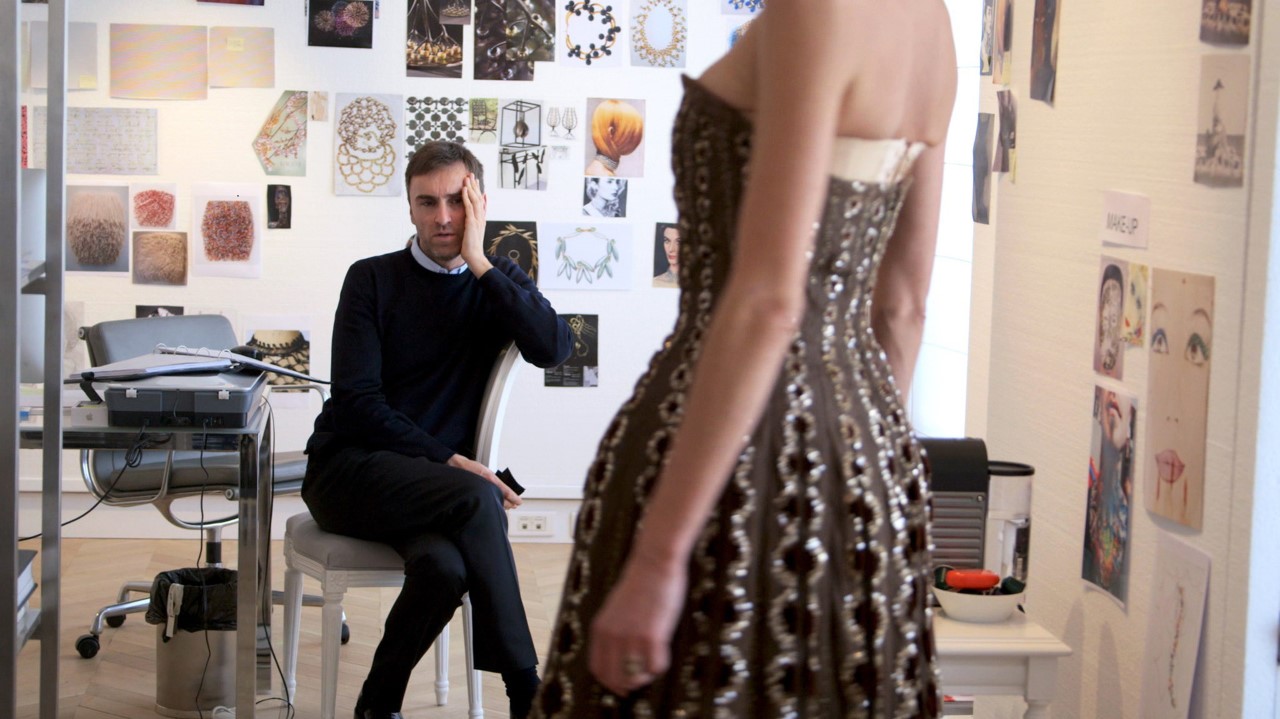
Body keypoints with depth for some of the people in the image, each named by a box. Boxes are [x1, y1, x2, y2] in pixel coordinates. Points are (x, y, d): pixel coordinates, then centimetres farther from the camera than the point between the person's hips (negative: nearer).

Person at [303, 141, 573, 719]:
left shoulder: (499, 283, 12)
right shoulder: (372, 280, 3)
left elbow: (554, 348, -11)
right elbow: (356, 402, -7)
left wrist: (480, 262, -12)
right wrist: (446, 460, -16)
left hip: (440, 477, 2)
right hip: (349, 470, -2)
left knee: (444, 566, -35)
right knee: (473, 498, -33)